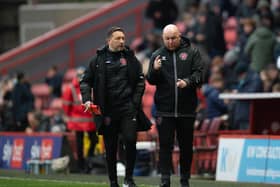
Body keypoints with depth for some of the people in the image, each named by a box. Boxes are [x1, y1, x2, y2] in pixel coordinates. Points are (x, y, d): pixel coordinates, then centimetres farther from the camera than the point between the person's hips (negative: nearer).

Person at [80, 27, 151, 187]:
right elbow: (85, 81, 10)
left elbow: (140, 82, 11)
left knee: (130, 140, -13)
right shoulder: (98, 60, 5)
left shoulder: (131, 58, 7)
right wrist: (87, 100, -5)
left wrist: (135, 102, 0)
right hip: (107, 110, 0)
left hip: (128, 108, 0)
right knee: (110, 148, 5)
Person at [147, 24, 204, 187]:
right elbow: (151, 81, 5)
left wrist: (188, 82, -23)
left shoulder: (192, 53, 4)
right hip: (165, 109, 0)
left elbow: (199, 73, -4)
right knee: (165, 145, -3)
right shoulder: (157, 55, 8)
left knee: (186, 146, 8)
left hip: (187, 109, 0)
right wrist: (155, 70, -16)